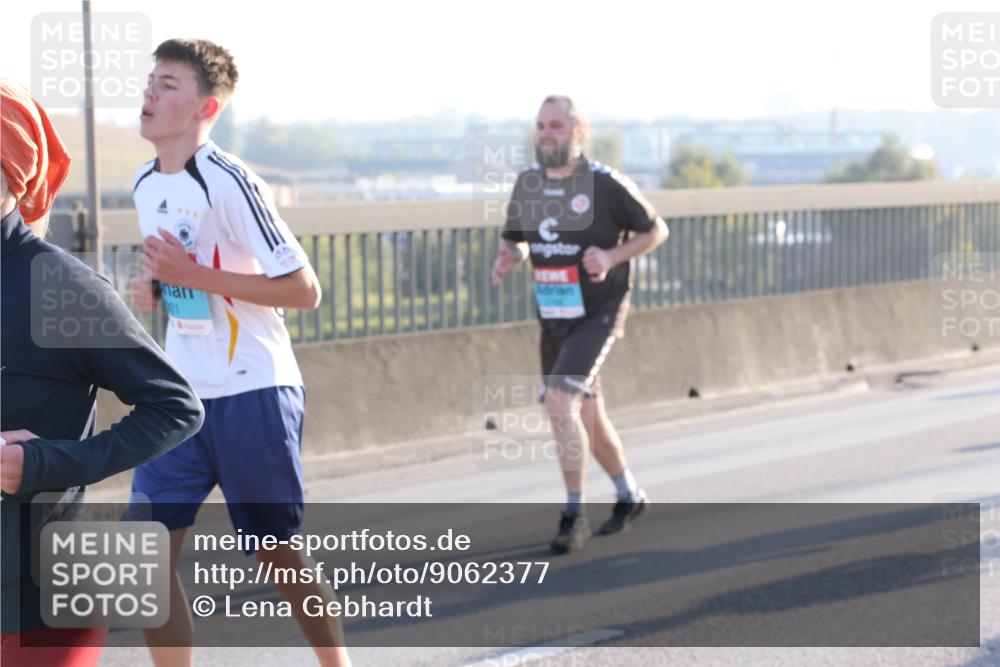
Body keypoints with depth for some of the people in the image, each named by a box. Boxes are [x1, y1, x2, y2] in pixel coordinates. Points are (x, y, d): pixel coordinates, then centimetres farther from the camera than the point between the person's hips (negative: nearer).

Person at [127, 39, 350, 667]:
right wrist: (153, 286, 1)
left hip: (253, 393, -7)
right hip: (179, 396, 7)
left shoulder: (229, 183, -16)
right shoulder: (146, 184, 8)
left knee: (279, 552, 6)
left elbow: (304, 290, -18)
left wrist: (196, 276, -22)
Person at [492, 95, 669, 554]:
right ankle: (629, 495, 38)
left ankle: (573, 515, -12)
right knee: (587, 416, 16)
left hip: (599, 314, -6)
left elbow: (656, 230, -2)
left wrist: (611, 257, -17)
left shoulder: (606, 184, -13)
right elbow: (516, 240, 16)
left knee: (559, 401, -22)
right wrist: (507, 259, -8)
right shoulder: (527, 185, 2)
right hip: (555, 319, 6)